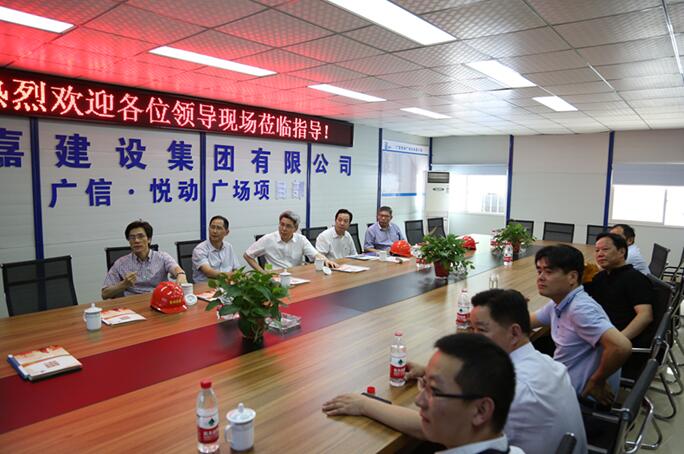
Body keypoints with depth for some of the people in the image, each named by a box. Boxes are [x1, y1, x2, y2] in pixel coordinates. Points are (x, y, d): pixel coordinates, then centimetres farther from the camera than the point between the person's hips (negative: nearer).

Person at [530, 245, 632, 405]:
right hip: (563, 381, 8)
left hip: (582, 397, -8)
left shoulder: (580, 308, -26)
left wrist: (596, 381, -20)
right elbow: (528, 322, 16)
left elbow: (622, 347, -35)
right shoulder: (557, 304, 3)